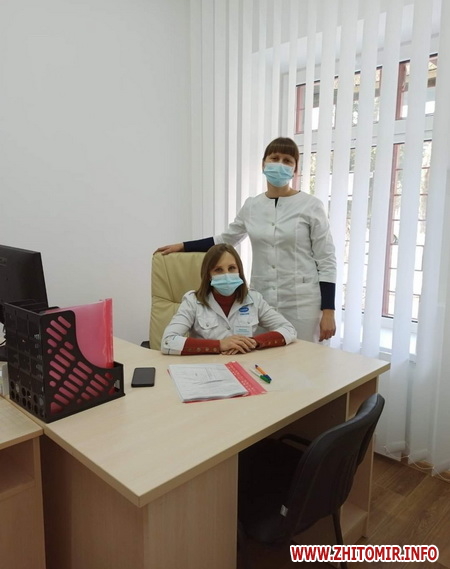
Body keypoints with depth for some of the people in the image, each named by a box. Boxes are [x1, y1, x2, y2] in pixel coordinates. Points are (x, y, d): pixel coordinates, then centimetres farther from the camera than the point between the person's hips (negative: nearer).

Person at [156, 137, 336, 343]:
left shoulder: (311, 206, -5)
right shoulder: (251, 206, 6)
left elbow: (326, 261, -5)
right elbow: (224, 240, 19)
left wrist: (328, 312, -9)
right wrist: (182, 246, 13)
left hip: (301, 302, -3)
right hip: (261, 299, 4)